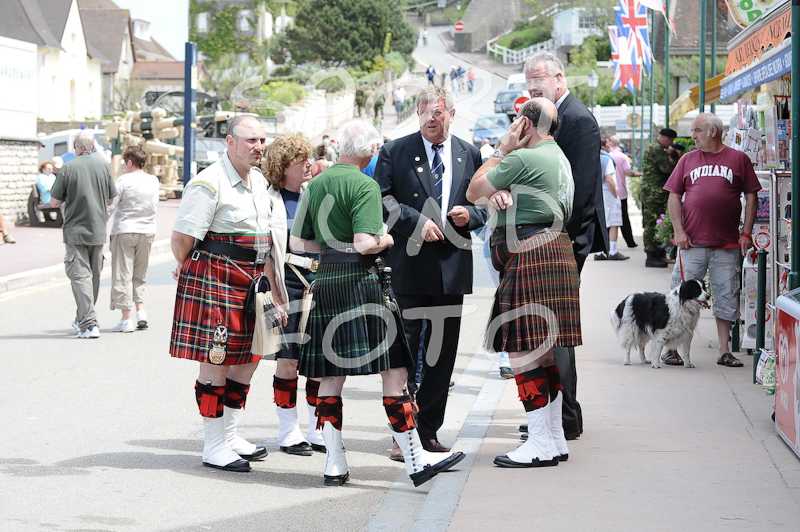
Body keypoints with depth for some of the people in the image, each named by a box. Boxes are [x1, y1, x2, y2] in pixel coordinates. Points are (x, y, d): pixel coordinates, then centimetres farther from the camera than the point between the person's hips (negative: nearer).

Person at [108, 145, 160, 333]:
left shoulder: (124, 180, -11)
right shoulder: (153, 181, 4)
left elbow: (110, 204, -9)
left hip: (125, 231, -5)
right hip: (147, 231, 5)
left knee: (123, 275, 1)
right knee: (139, 275, 18)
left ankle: (126, 319, -2)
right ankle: (141, 310, 6)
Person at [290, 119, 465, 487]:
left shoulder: (315, 185, 13)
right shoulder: (364, 186, -8)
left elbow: (298, 243, 15)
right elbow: (364, 244, -19)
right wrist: (387, 240, 1)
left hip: (325, 281, 7)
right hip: (361, 281, -7)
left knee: (330, 378, 9)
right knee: (394, 373, -4)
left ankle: (334, 465, 11)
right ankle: (415, 461, -4)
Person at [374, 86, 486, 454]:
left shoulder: (469, 155, 10)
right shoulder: (395, 152, 0)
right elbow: (382, 200, -7)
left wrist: (470, 214, -7)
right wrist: (417, 222, -17)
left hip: (452, 266, 3)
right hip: (410, 266, -3)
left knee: (443, 351, 7)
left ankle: (429, 430, 16)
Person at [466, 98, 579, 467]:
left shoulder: (522, 158, -14)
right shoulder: (557, 155, 19)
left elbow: (473, 192, -3)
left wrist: (502, 150, 2)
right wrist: (499, 191, -5)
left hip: (530, 256, -11)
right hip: (552, 251, 11)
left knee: (522, 352, -8)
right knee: (541, 352, 14)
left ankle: (541, 443, -7)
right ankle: (555, 439, 18)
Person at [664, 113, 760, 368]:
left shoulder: (738, 159, 5)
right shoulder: (688, 160, 9)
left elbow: (751, 196, 6)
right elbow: (674, 196, 8)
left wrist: (746, 233, -1)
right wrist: (679, 231, -3)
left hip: (727, 243, 0)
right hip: (692, 242, 0)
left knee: (726, 298, 5)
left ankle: (724, 352, 13)